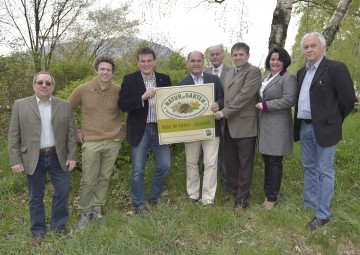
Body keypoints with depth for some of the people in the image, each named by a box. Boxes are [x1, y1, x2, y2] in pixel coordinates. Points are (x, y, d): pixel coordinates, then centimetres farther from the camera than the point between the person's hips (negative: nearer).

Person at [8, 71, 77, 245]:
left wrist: (72, 156, -2)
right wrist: (15, 160, -6)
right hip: (33, 159, -1)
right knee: (35, 197, 10)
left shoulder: (64, 105, 2)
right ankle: (38, 231, 26)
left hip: (58, 157, 1)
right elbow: (13, 135, -2)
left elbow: (71, 133, 2)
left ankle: (58, 226, 25)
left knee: (63, 191, 5)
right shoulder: (20, 105, -2)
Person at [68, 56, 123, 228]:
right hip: (91, 143, -1)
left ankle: (97, 209, 28)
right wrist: (76, 131, 6)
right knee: (88, 181, 2)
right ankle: (84, 212, 22)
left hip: (113, 143, 2)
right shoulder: (82, 90, -3)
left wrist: (121, 131, 4)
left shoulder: (119, 91, -1)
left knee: (104, 178, 11)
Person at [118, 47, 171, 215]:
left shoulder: (164, 79, 7)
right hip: (140, 130, -3)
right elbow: (122, 105, -10)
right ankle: (138, 205, 23)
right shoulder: (130, 80, -2)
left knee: (164, 165, 9)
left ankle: (155, 197, 32)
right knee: (138, 171, 5)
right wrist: (142, 98, -24)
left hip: (160, 129, 3)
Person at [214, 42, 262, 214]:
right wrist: (222, 112, 6)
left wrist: (224, 112, -16)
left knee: (244, 164, 3)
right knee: (231, 162, 13)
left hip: (245, 125, -7)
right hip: (229, 125, 7)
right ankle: (233, 192, 29)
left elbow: (244, 95, -17)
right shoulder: (229, 73, 18)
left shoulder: (253, 71, -7)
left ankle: (242, 200, 15)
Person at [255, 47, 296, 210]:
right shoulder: (266, 77, 17)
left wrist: (265, 105, -17)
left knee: (274, 161, 0)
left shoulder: (288, 78, -9)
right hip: (264, 124, 8)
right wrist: (260, 105, 7)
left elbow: (289, 100, -20)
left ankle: (272, 196, 14)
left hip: (278, 126, -7)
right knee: (267, 160, 13)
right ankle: (268, 191, 27)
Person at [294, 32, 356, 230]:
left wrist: (333, 122, -1)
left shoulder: (336, 68, -9)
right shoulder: (301, 72, 13)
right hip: (304, 128, 7)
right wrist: (299, 123, 10)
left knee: (324, 171, 0)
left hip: (323, 129, -7)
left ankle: (322, 214, 11)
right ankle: (308, 205, 31)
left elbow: (348, 99, -10)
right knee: (309, 168, 17)